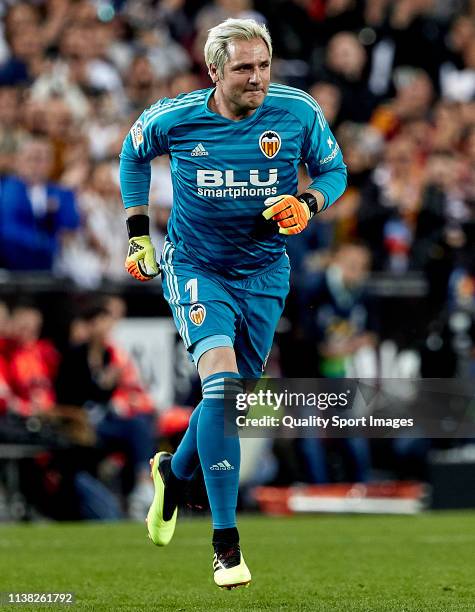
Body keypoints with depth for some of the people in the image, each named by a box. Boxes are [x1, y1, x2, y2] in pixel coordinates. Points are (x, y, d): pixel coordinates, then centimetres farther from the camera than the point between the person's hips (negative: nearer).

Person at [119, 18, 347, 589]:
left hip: (263, 272, 3)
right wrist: (137, 231, 6)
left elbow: (333, 170, 3)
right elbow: (134, 151, 8)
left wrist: (307, 204, -18)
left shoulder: (298, 112, -13)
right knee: (221, 380, -24)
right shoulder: (173, 119, -14)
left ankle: (174, 472, 49)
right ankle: (225, 543, -21)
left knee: (232, 395, 13)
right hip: (196, 267, -3)